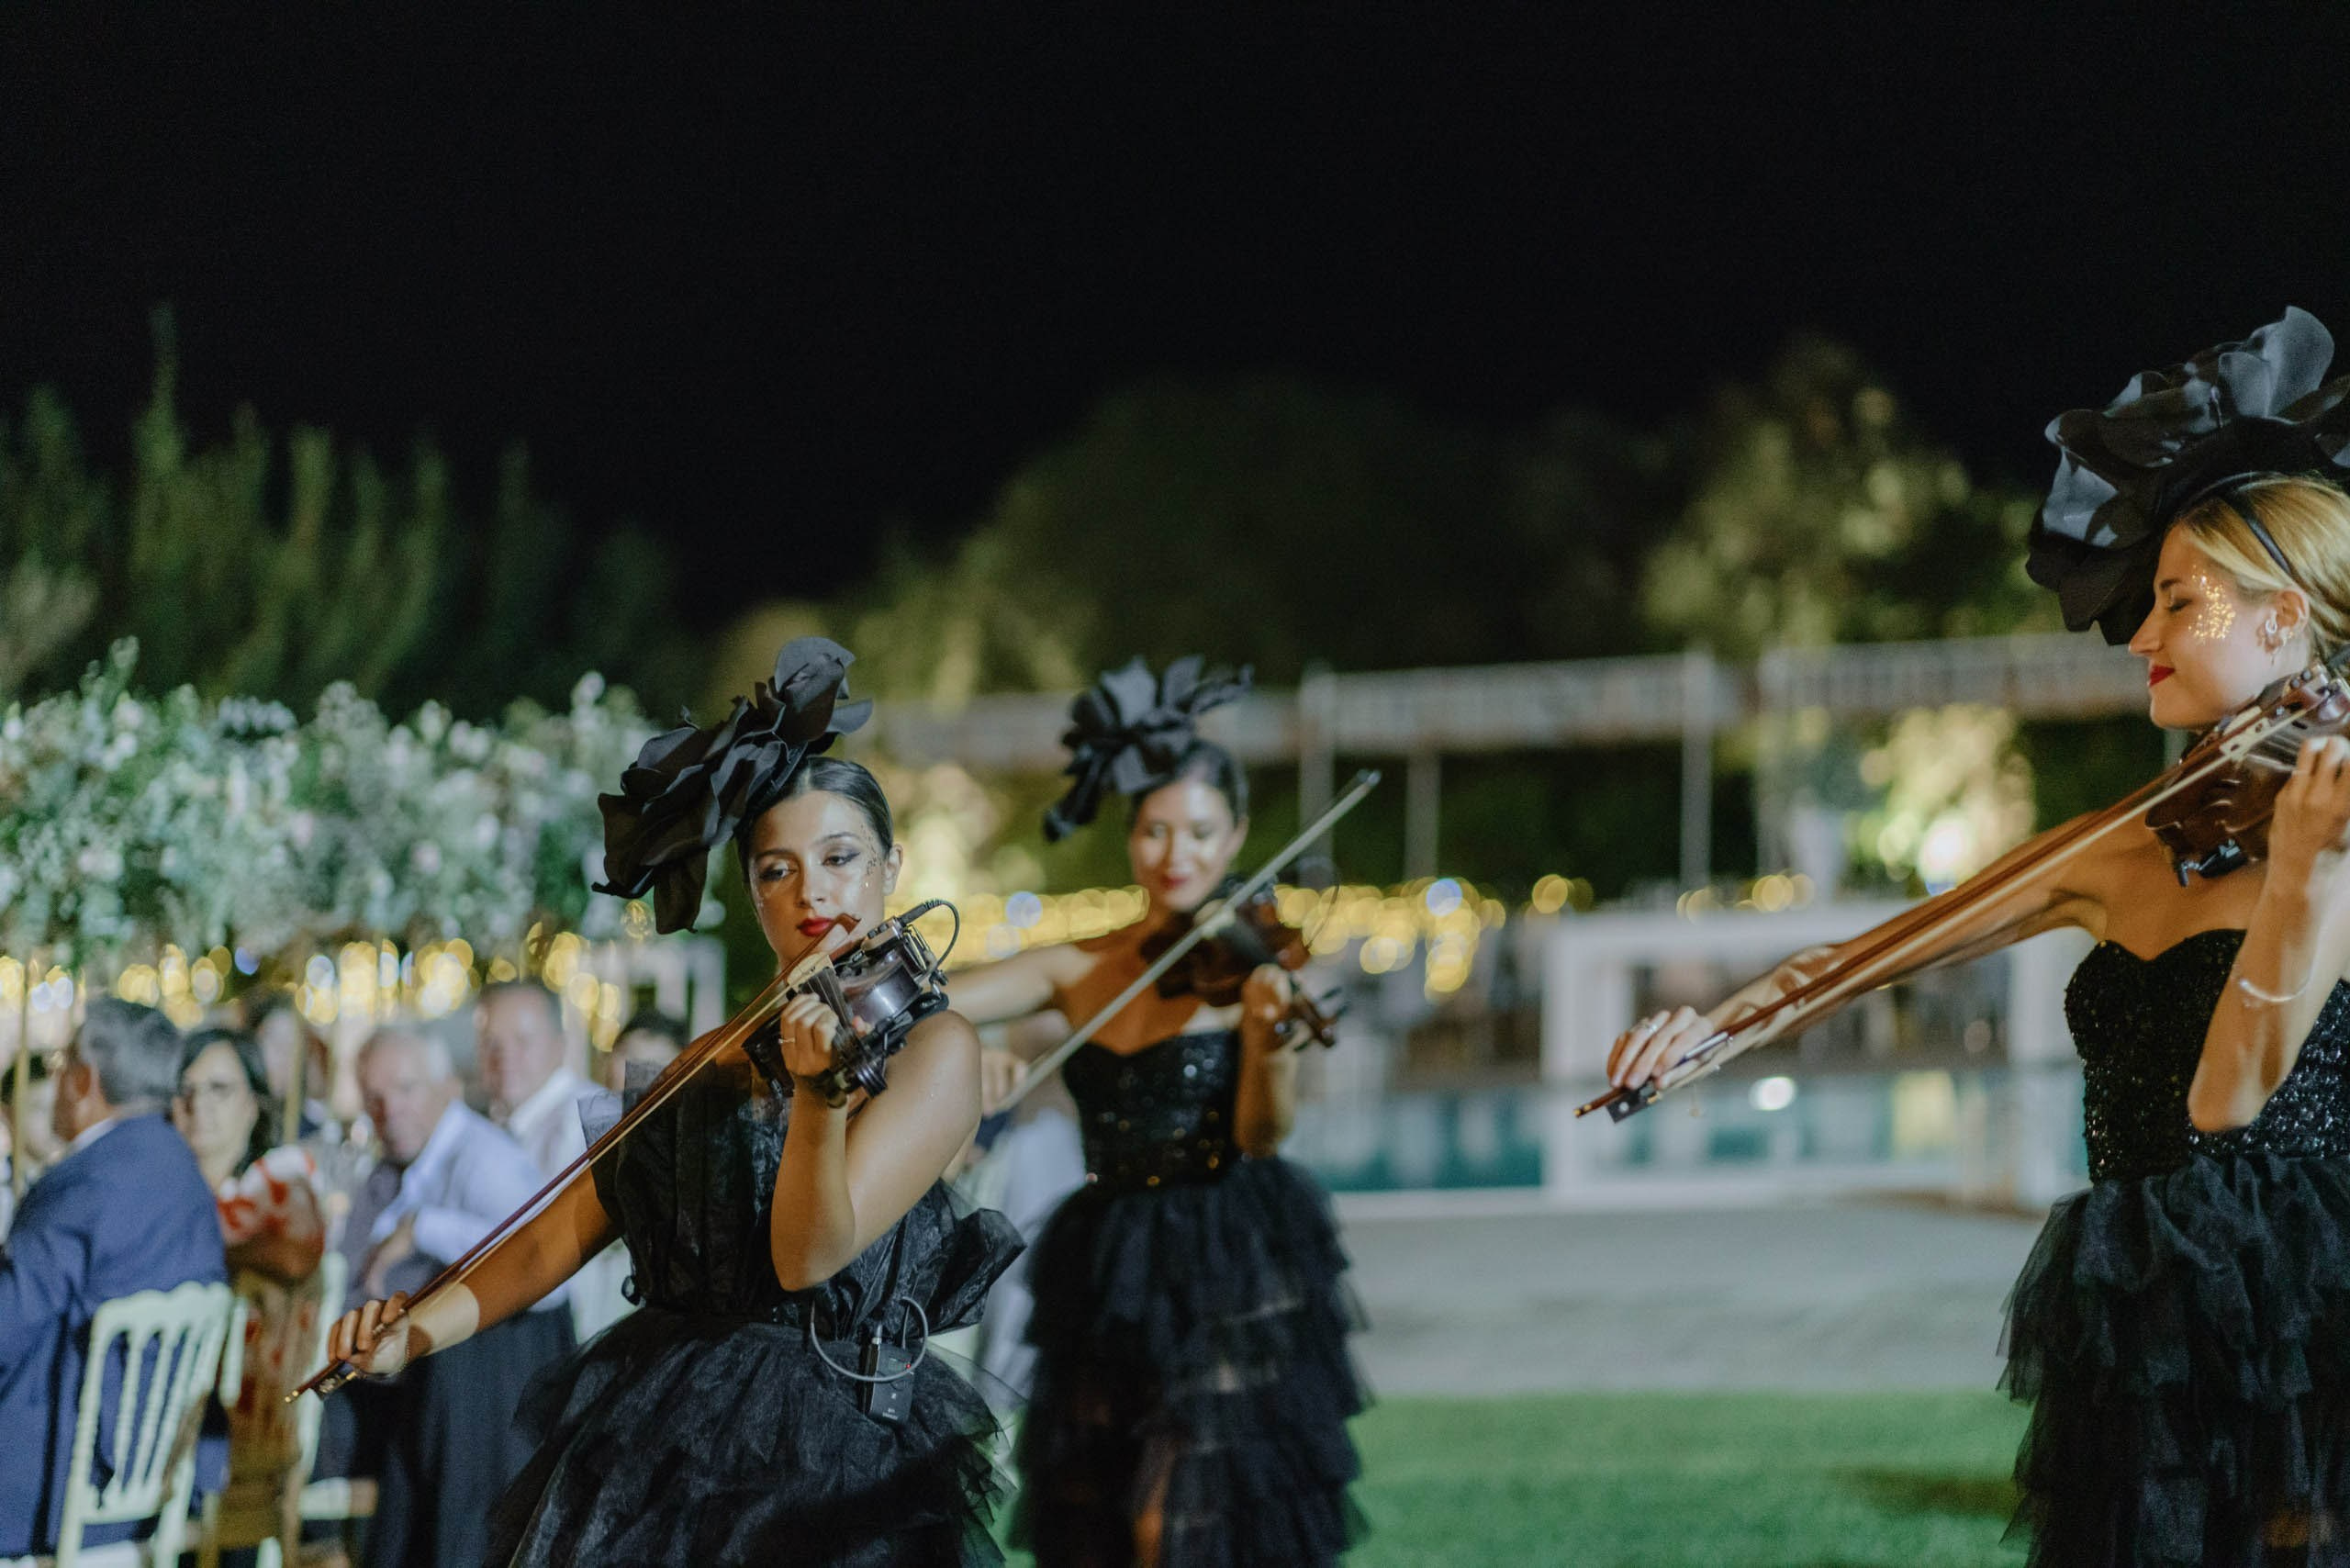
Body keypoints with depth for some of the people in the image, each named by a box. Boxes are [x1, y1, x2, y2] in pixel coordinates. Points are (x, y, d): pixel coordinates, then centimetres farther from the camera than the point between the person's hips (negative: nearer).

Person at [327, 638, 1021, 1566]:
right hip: (651, 1440, 5)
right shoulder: (722, 1059, 15)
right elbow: (565, 1235, 12)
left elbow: (809, 1255, -14)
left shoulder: (931, 1045, -4)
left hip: (833, 1463, -5)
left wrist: (820, 1093, -30)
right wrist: (420, 1331, -2)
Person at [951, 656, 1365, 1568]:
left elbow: (1261, 1134, -16)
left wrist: (1268, 1038, -35)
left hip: (1228, 1280, -5)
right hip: (1105, 1284, 5)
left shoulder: (1247, 967, -5)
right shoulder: (1082, 972, 6)